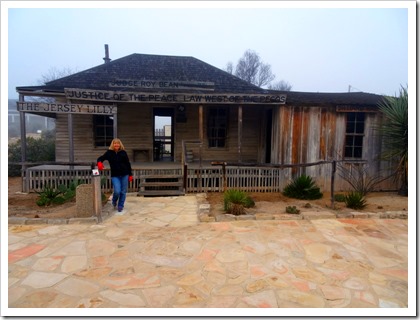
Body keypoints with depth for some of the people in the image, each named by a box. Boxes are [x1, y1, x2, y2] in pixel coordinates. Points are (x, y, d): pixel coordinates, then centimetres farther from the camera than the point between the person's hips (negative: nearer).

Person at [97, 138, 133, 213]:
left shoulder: (123, 152, 1)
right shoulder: (109, 152, 0)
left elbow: (128, 164, 5)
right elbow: (101, 158, 2)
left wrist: (130, 174, 5)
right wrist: (99, 162, -24)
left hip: (124, 175, 1)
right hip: (115, 175, -1)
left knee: (123, 192, 6)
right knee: (117, 191, -12)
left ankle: (120, 206, 25)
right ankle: (114, 201, 22)